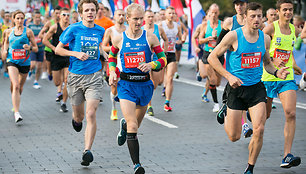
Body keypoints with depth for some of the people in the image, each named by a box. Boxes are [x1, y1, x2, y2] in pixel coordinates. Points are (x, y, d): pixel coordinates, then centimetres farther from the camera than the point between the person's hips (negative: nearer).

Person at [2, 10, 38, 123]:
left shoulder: (28, 31, -1)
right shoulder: (9, 31, 5)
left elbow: (36, 48, 1)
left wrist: (30, 48, -21)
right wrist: (5, 50, 6)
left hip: (25, 62, 1)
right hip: (12, 61, -1)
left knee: (20, 87, 16)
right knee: (15, 86, -17)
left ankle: (15, 105, 45)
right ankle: (16, 113, -23)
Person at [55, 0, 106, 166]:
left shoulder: (100, 30, 7)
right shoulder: (73, 29, -4)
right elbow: (58, 49, -1)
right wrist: (76, 54, -13)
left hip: (94, 76, 1)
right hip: (76, 76, -1)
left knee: (91, 114, -15)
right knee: (79, 116, 12)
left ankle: (87, 151, -15)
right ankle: (76, 119, 51)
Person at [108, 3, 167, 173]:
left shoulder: (150, 38, -2)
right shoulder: (119, 39, 0)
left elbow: (163, 59, 4)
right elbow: (111, 57, 18)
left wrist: (151, 65, -16)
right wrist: (112, 72, 2)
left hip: (144, 84, 2)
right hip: (126, 84, -2)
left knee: (135, 125, 18)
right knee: (132, 127, -15)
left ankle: (124, 125, 56)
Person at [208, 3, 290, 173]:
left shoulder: (265, 38, 3)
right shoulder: (234, 36, -10)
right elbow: (212, 57, -5)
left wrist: (276, 72, -3)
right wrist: (229, 76, -15)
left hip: (256, 87, 3)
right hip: (236, 88, -3)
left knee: (259, 130, -15)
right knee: (234, 137, 2)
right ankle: (225, 114, 39)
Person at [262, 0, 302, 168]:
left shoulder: (295, 30, 8)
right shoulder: (271, 28, -9)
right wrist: (272, 61, -21)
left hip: (287, 78, 3)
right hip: (268, 77, -3)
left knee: (291, 114, -15)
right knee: (264, 115, 11)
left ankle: (287, 155, -18)